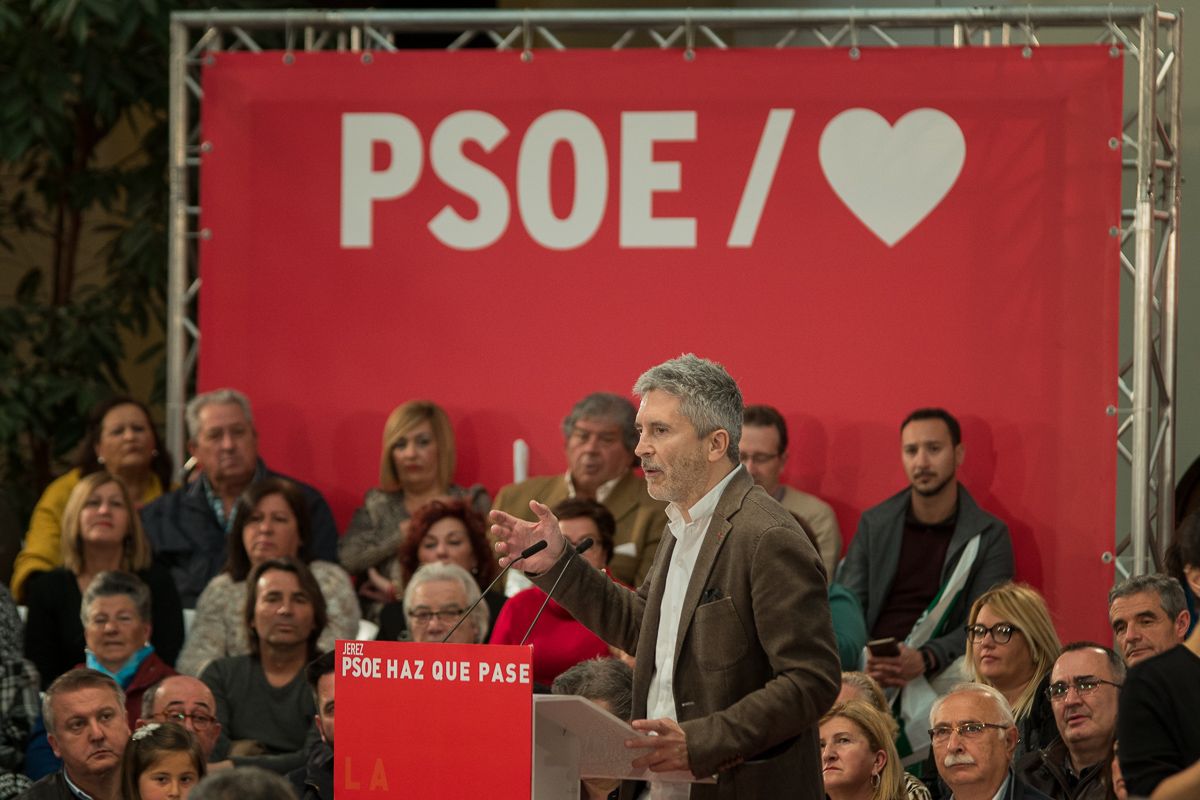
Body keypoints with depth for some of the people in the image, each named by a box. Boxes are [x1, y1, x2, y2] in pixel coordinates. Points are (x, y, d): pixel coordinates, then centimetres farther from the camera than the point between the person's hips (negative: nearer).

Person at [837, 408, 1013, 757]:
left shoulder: (989, 536, 7)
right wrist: (862, 662, -14)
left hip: (940, 673, -2)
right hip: (869, 672, 2)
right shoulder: (874, 524, 16)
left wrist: (925, 660, -22)